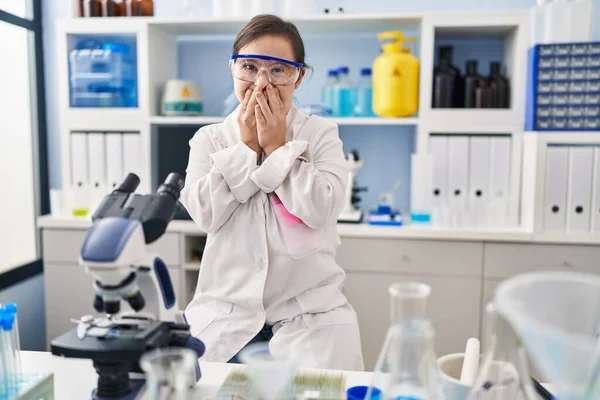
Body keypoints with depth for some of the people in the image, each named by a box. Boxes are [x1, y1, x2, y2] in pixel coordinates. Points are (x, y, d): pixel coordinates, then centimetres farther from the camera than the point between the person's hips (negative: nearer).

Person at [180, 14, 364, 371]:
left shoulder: (321, 134, 1)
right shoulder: (209, 139, 5)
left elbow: (323, 209, -14)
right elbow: (205, 214, -10)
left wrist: (276, 146, -12)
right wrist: (246, 146, -10)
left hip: (310, 311, -1)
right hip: (227, 308, 2)